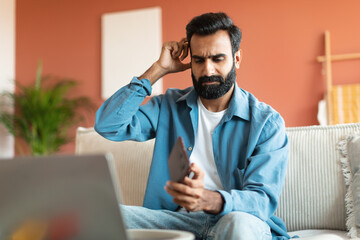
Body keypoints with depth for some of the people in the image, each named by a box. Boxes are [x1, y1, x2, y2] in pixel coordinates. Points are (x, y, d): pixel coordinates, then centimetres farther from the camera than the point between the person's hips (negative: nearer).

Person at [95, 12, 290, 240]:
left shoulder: (267, 122, 0)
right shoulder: (170, 107, 12)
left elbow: (263, 200, -11)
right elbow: (108, 125, 0)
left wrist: (207, 200, -34)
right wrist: (158, 69, 1)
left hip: (242, 221, -3)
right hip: (176, 219, 3)